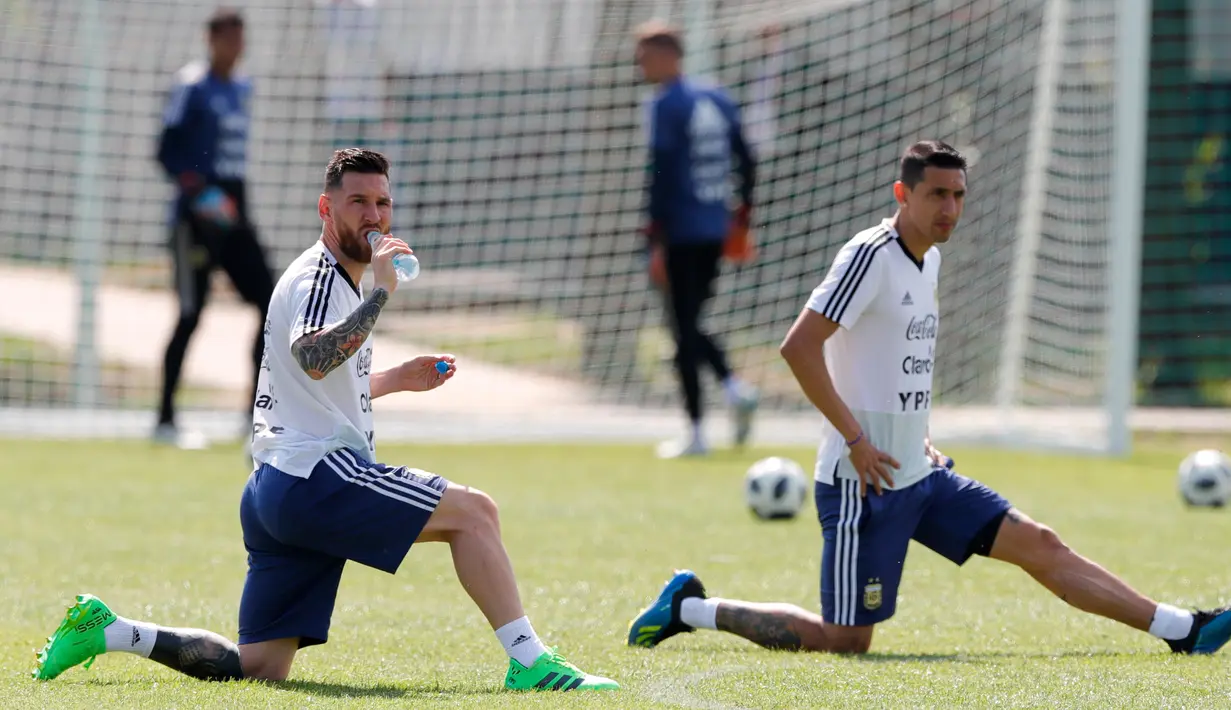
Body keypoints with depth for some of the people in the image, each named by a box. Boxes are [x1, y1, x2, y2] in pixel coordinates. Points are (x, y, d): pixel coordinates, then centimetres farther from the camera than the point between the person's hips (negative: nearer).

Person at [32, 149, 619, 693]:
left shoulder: (340, 281, 25)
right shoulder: (319, 276, -7)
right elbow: (312, 357, -30)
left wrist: (396, 379, 29)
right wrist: (380, 294, -29)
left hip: (274, 494, 10)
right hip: (313, 474, -10)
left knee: (258, 666, 8)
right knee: (474, 511, -15)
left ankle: (106, 630, 9)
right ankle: (529, 663, -18)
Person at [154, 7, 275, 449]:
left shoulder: (242, 88, 15)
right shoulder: (192, 86, -7)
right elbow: (166, 151, -11)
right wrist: (193, 186, -24)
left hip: (233, 216, 7)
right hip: (197, 216, -7)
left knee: (270, 302, -1)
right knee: (191, 314, -7)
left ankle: (256, 414, 7)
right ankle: (165, 421, 1)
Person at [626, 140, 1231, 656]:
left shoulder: (929, 258, 13)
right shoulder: (871, 255, -16)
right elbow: (798, 346, -23)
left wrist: (919, 438, 17)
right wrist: (854, 437, -21)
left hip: (920, 475, 9)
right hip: (863, 483, -9)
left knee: (1040, 546, 4)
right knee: (846, 640, -5)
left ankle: (1181, 630, 5)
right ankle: (689, 609, 7)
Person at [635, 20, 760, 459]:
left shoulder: (665, 105, -10)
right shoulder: (719, 101, 12)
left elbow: (661, 175, -15)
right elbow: (746, 163, 15)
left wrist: (656, 242, -15)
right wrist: (742, 217, 21)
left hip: (680, 236, -7)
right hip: (715, 231, 7)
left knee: (684, 332, -3)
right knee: (690, 327, 17)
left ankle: (696, 433, -4)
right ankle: (733, 386, -7)